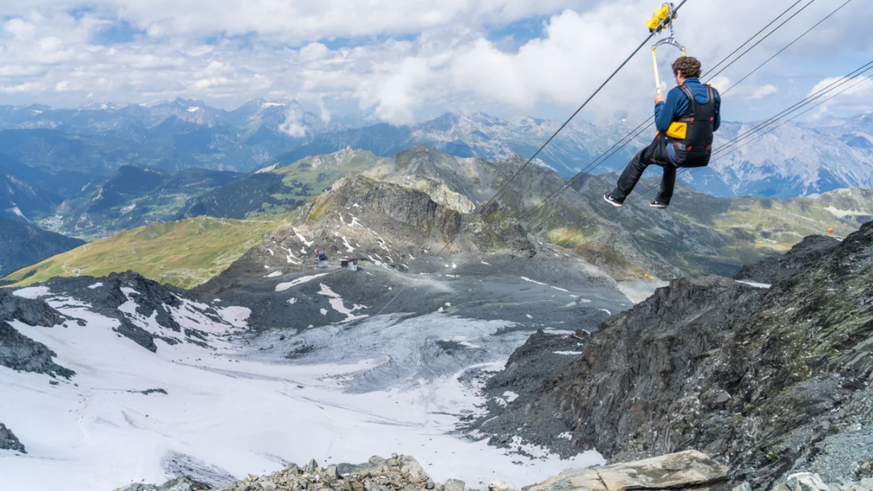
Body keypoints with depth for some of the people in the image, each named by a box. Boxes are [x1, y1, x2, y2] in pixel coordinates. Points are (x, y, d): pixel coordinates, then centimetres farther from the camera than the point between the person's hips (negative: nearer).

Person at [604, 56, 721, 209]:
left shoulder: (677, 93, -13)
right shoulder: (713, 93, 3)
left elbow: (661, 125, -11)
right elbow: (715, 126, 12)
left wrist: (659, 104, 6)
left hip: (680, 153, -6)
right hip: (703, 156, 6)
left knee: (641, 158, 19)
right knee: (670, 161, 39)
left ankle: (617, 196, 28)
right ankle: (663, 200, 50)